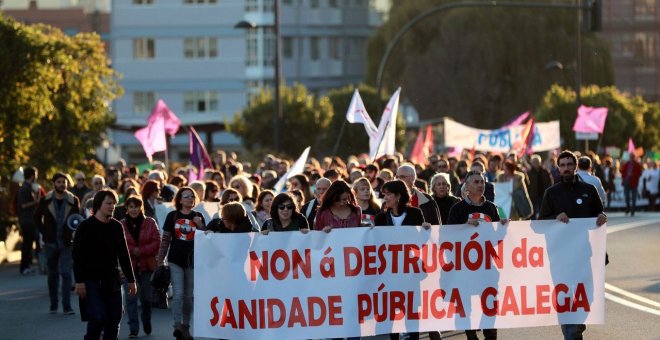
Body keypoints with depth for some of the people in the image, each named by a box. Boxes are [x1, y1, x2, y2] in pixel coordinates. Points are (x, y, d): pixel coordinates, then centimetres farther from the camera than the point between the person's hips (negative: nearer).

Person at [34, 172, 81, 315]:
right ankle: (53, 305, 20)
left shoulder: (73, 201, -2)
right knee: (52, 274, 9)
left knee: (66, 273, -11)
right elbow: (37, 217, 11)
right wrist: (44, 232, 2)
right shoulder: (45, 200, -1)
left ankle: (67, 307, -10)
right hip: (51, 242, 1)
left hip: (66, 243, -1)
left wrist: (74, 231, -12)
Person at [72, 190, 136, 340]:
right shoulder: (86, 226, -5)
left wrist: (131, 280, 16)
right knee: (98, 318, -15)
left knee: (114, 319, 2)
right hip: (91, 281, -5)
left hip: (112, 281, 6)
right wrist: (79, 281, -15)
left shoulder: (116, 226, 12)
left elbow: (124, 255, 18)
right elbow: (77, 256, -8)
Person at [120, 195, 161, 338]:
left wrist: (141, 251, -15)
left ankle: (146, 321, 35)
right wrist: (132, 251, -17)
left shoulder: (150, 223, 2)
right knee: (130, 298, -5)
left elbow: (157, 243, -4)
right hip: (128, 266, -1)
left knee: (146, 297, 10)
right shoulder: (121, 225, 0)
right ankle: (133, 329, -2)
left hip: (147, 266, 1)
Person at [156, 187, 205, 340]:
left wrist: (199, 225, -11)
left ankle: (185, 327, 17)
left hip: (192, 261, 2)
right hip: (175, 260, -2)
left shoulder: (198, 217, 7)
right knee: (178, 294, -12)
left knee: (189, 296, 8)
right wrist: (160, 261, 5)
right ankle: (177, 326, -16)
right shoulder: (172, 216, 3)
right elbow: (165, 240, 7)